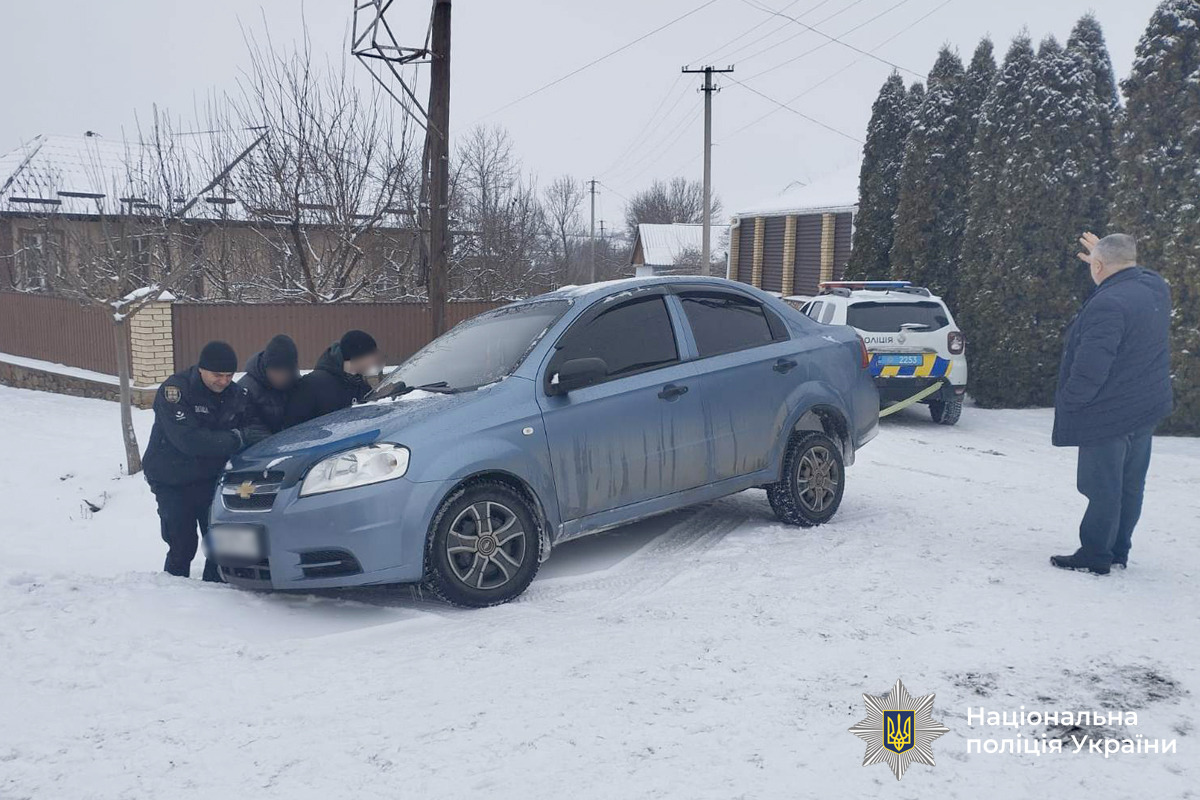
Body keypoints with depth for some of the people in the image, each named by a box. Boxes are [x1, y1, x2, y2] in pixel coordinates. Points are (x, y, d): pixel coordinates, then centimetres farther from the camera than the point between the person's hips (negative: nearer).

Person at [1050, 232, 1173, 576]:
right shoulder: (1156, 286, 2)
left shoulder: (1107, 305, -26)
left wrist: (1066, 402, -13)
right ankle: (1118, 552, 26)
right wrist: (1107, 256, 31)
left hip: (1109, 414, -9)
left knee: (1103, 488, 1)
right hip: (1145, 409, 9)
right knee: (1129, 486, 16)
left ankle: (1094, 556, 11)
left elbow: (1090, 369, -28)